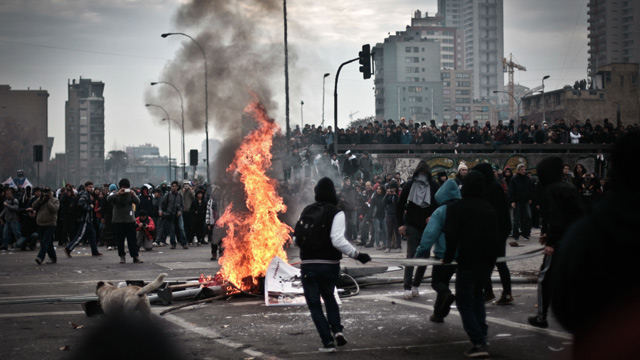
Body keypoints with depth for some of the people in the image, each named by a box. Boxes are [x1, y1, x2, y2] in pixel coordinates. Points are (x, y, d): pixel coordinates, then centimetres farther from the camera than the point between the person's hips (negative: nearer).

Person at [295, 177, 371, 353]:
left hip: (308, 264, 1)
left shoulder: (307, 211, 5)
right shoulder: (336, 213, -7)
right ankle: (337, 329, 7)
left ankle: (328, 341, -2)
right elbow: (338, 240, -19)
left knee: (314, 304, 9)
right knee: (329, 296, 25)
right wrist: (357, 254, -15)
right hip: (329, 264, -1)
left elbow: (298, 238, 10)